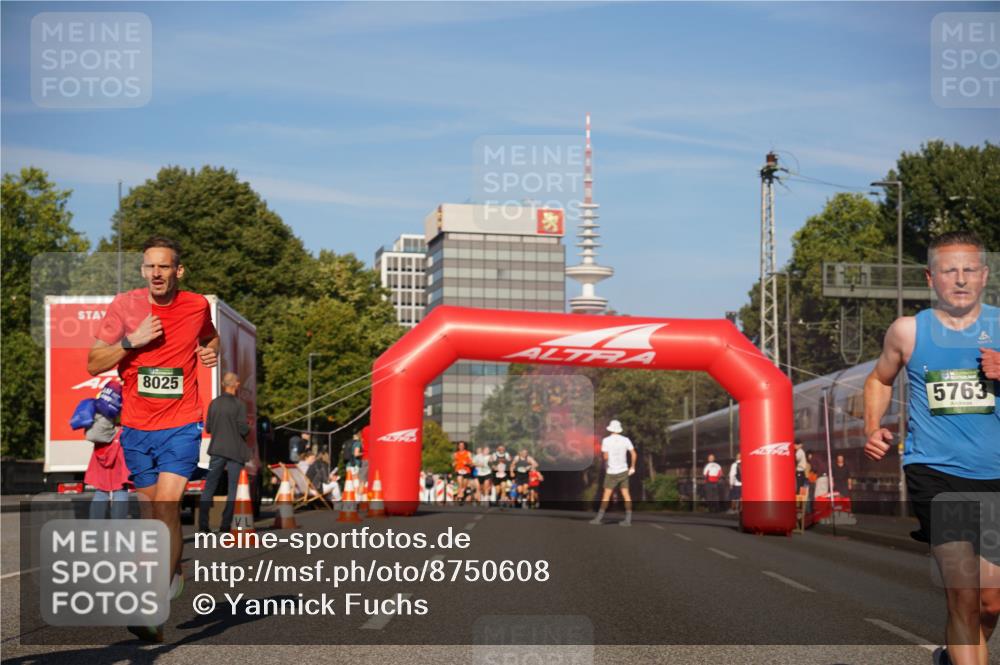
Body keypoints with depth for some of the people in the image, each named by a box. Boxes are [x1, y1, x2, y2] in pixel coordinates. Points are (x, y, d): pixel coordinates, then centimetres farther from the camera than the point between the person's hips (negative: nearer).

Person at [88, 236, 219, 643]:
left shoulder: (197, 306, 1)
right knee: (151, 515, 10)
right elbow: (93, 364, -2)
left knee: (165, 506, -17)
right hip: (136, 429, 2)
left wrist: (211, 351, 2)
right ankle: (174, 571, 39)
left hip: (181, 426, -2)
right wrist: (132, 340, -16)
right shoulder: (124, 307, -2)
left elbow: (210, 336, 25)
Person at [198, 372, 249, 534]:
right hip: (235, 451, -4)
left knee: (209, 487, 9)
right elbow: (243, 429, -14)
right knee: (233, 489, 4)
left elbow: (208, 428, 7)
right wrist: (248, 425, 7)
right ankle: (226, 524, 1)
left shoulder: (214, 403, 3)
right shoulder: (239, 404, -11)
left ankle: (202, 523, 4)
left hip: (217, 450, 4)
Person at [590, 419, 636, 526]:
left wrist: (606, 466, 6)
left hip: (612, 472, -3)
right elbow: (634, 454, -2)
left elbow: (605, 456, -14)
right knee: (626, 495, 3)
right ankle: (628, 520, 0)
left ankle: (599, 518, 0)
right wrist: (632, 467, 8)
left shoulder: (606, 440, -9)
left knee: (606, 495, 0)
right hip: (623, 471, 3)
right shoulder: (625, 440, -1)